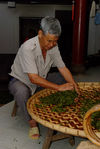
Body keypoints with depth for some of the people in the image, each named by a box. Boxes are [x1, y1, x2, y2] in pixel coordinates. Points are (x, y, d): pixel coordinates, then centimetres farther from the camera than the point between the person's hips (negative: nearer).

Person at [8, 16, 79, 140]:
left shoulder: (53, 46, -11)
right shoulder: (28, 48, -32)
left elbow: (63, 68, -6)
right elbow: (33, 78, -36)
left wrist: (74, 86, -20)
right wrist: (59, 87, -38)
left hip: (40, 81, 6)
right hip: (20, 81, -6)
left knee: (64, 80, -10)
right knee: (22, 92, -39)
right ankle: (32, 122, -16)